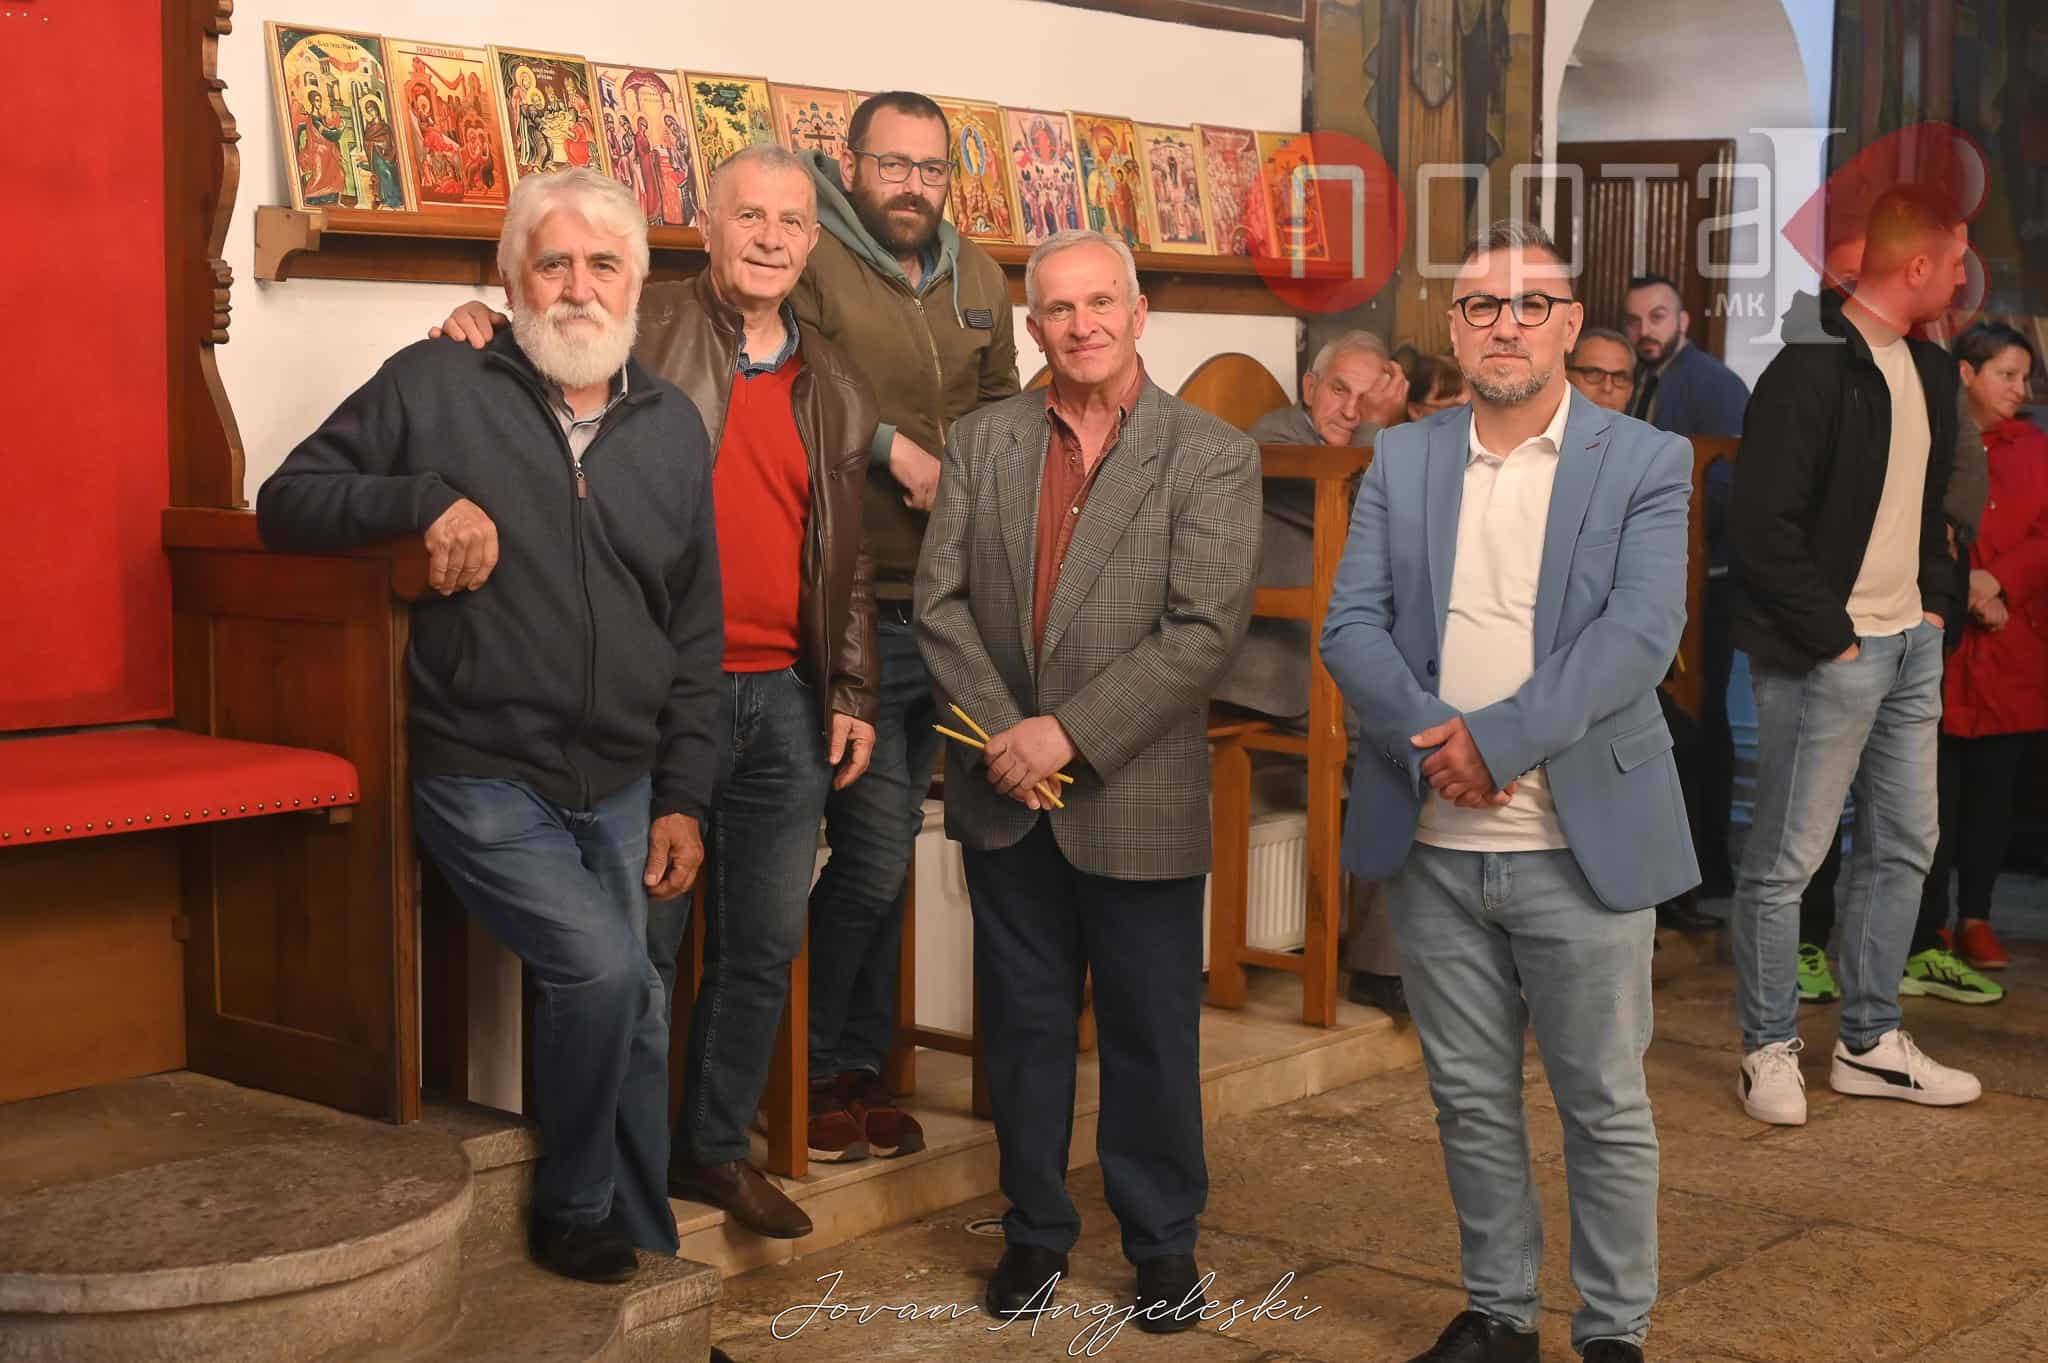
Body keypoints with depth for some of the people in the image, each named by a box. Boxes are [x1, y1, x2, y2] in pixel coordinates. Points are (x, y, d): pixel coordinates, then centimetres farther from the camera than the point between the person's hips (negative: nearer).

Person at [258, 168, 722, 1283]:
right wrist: (423, 498, -19)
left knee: (632, 1007, 6)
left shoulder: (673, 427, 10)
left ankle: (639, 1242, 23)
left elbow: (695, 630, 12)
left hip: (622, 784, 5)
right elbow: (286, 503, -2)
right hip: (482, 775, -4)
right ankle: (575, 1215, 4)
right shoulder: (435, 387, -2)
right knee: (602, 970, -19)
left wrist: (683, 796, 7)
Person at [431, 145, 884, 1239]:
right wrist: (481, 322, -23)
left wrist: (853, 694, 11)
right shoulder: (648, 327, -2)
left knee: (762, 944, 12)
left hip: (785, 698, 5)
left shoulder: (835, 386, 13)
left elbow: (849, 559, 16)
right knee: (644, 939, 3)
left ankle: (714, 1148, 27)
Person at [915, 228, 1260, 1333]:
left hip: (1136, 798, -3)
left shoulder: (1212, 457, -6)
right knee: (1023, 1025, 14)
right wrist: (1003, 735, -12)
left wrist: (1070, 734, -18)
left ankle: (1163, 1239, 26)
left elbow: (1204, 630, -14)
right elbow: (940, 600, 1)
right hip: (1005, 796, 3)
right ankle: (1036, 1229, 29)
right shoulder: (981, 444, 5)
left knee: (1151, 1033, 9)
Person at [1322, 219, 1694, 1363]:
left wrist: (1496, 738, -21)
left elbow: (1640, 633, -14)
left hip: (1581, 843, -3)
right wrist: (1431, 739, -17)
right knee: (1472, 1100, 14)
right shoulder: (1403, 461, 8)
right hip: (1434, 844, 3)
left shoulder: (1646, 464, -2)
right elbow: (1352, 625, 0)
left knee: (1607, 1107, 6)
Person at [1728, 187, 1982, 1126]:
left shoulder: (1928, 369, 12)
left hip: (1911, 644, 9)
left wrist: (1936, 603, 10)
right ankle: (1770, 1050, 12)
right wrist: (1829, 635, -15)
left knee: (1902, 846, 14)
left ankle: (1871, 1044, 25)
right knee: (1786, 857, 0)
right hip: (1827, 654, -9)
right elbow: (1763, 522, -19)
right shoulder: (1812, 368, -15)